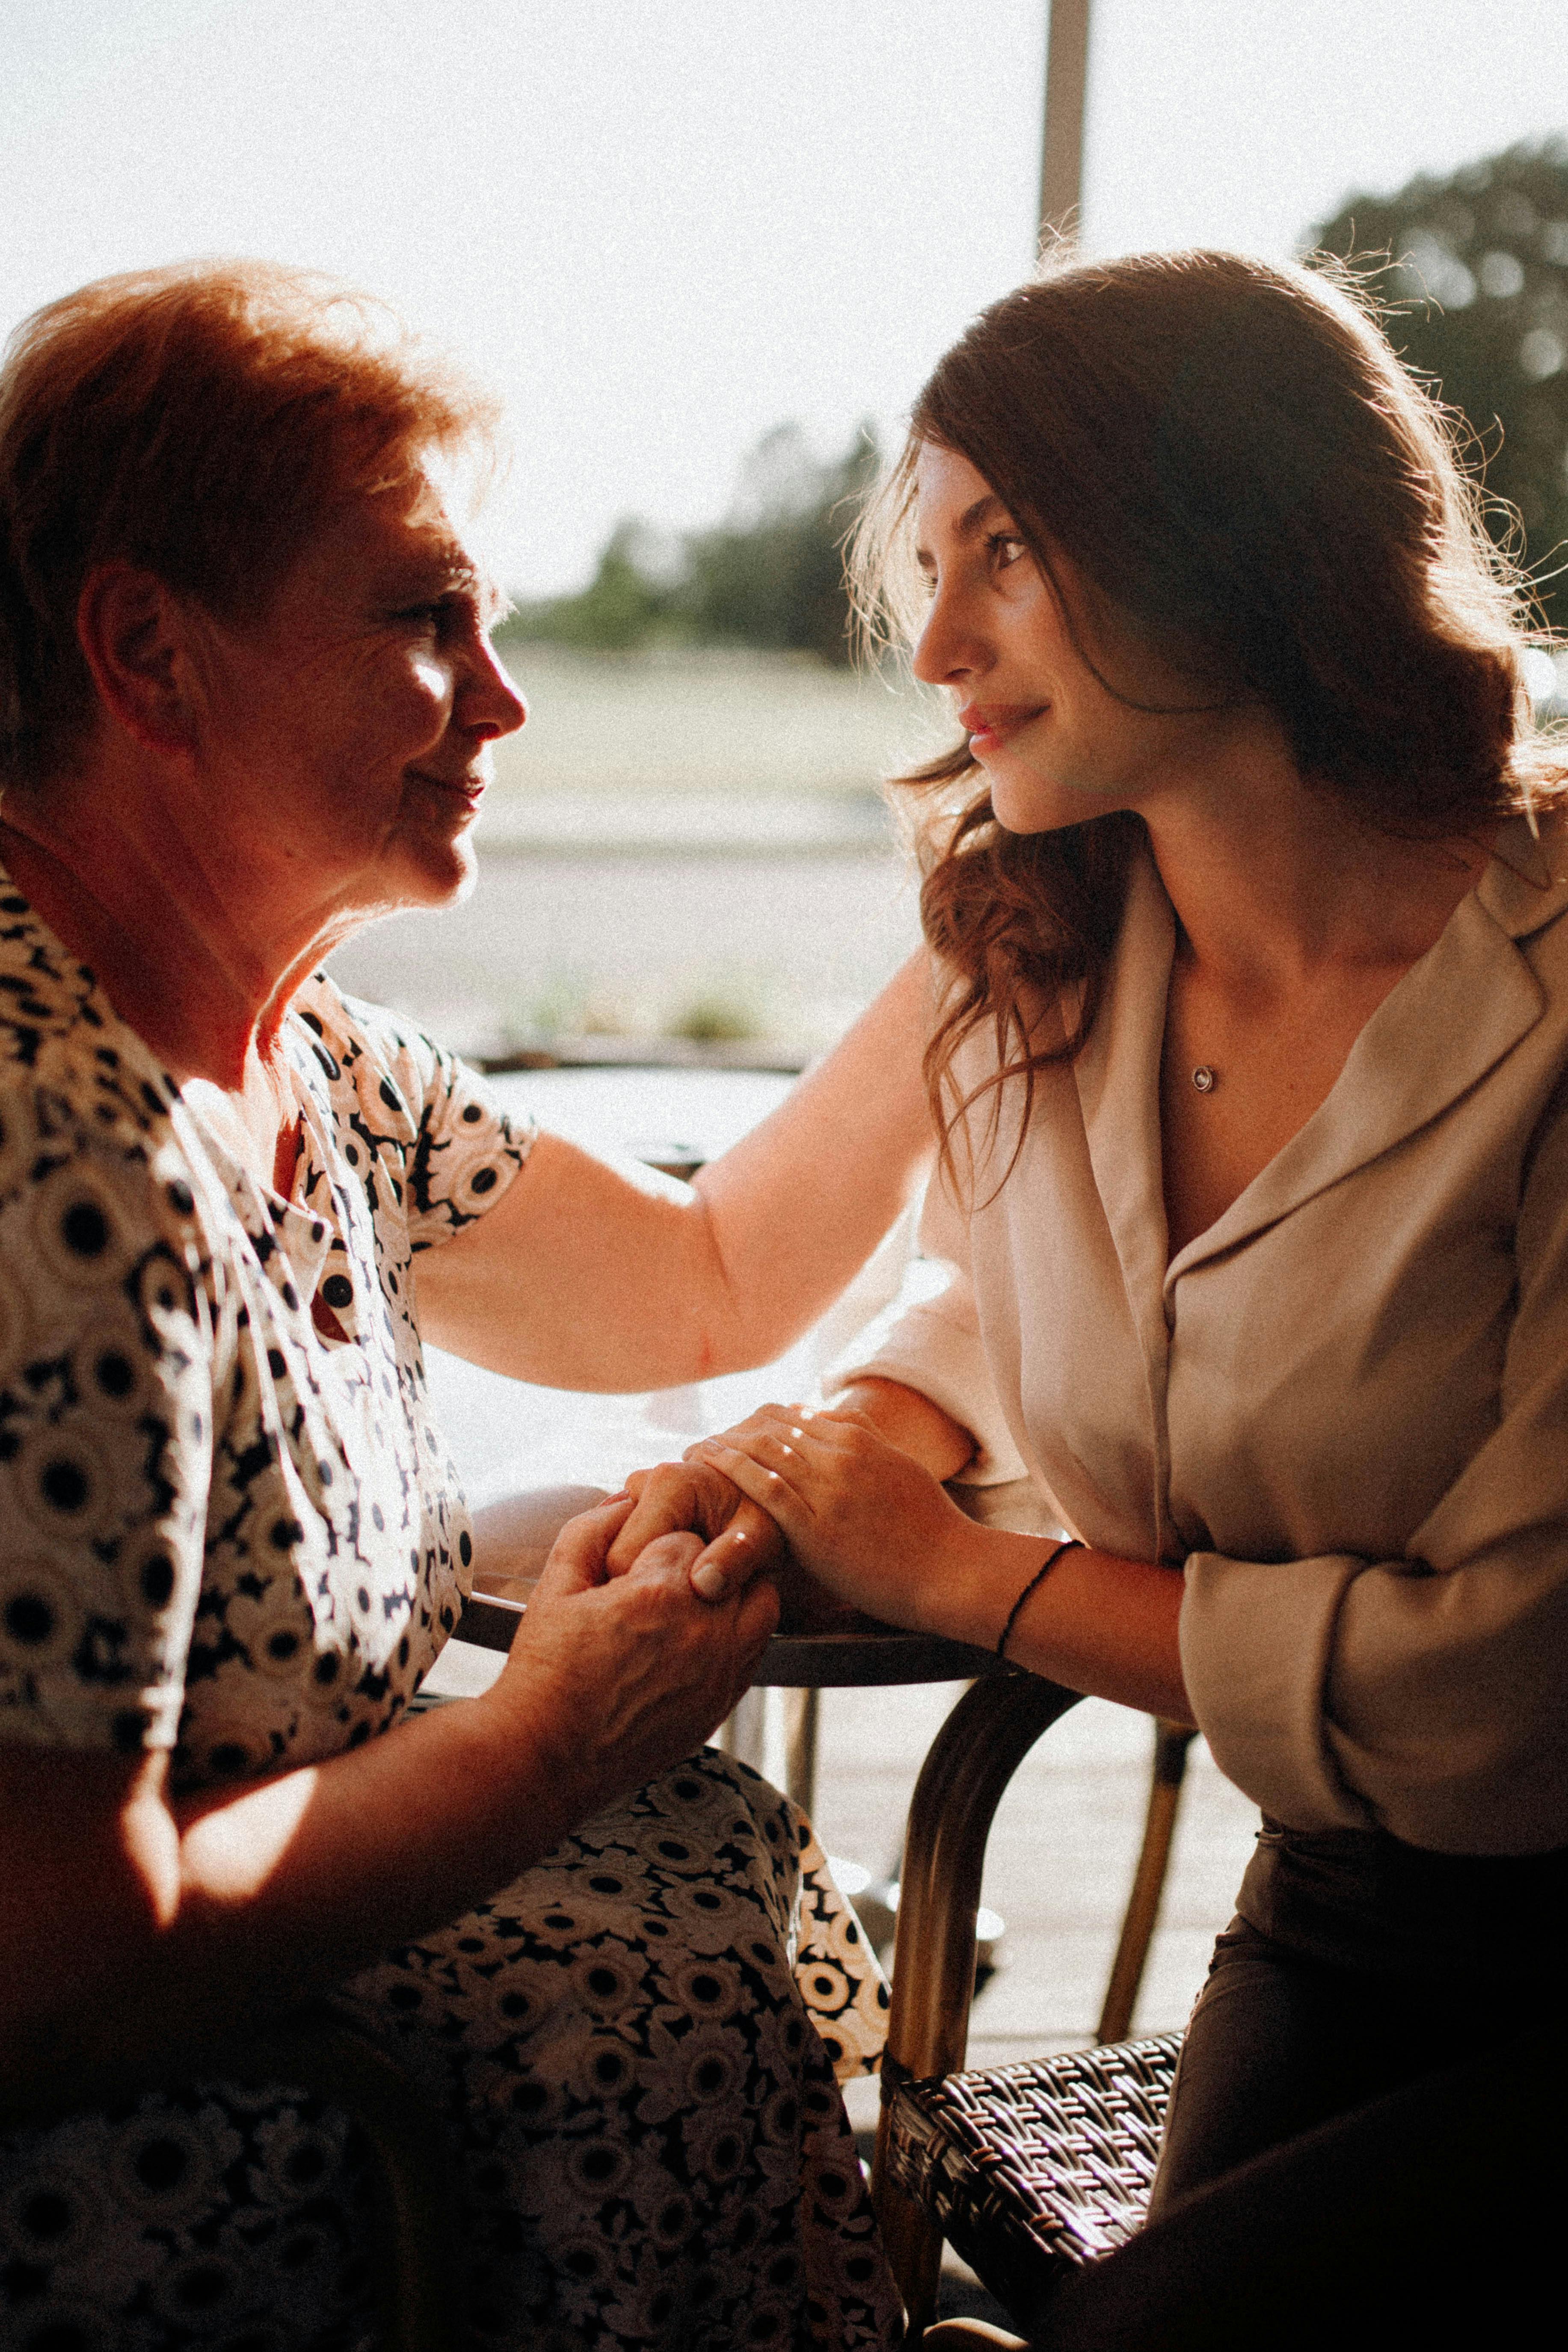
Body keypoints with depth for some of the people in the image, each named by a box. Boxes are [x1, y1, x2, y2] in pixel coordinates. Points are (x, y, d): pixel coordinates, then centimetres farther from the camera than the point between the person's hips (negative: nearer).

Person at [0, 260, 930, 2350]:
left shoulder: (290, 1055, 2)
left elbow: (709, 1281, 15)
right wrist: (554, 1735, -16)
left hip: (180, 2007, 9)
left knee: (710, 1861, 3)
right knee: (688, 1962, -6)